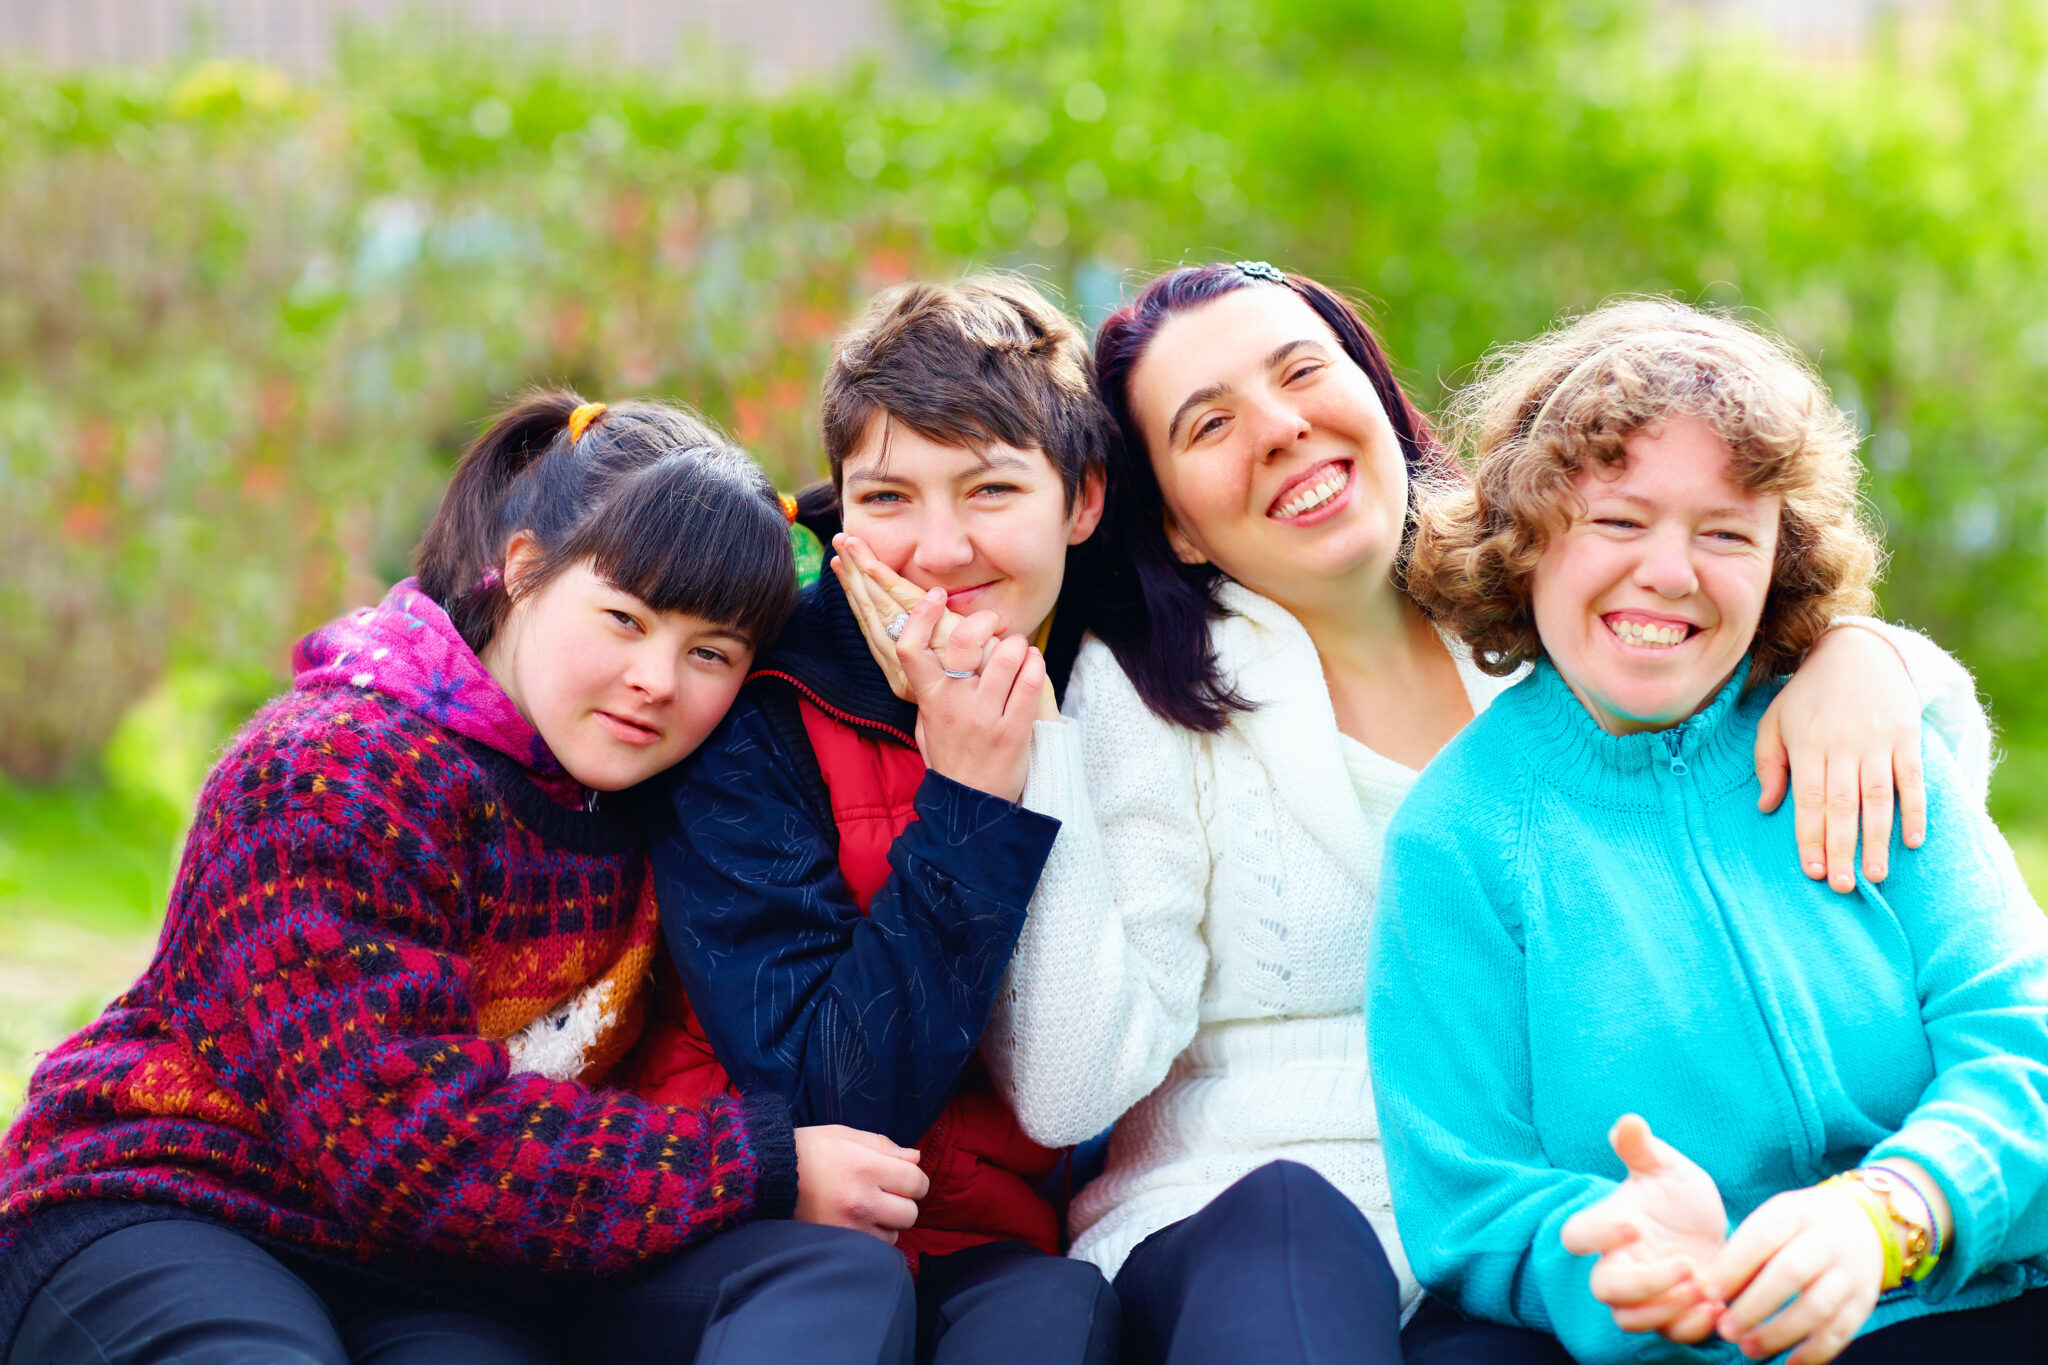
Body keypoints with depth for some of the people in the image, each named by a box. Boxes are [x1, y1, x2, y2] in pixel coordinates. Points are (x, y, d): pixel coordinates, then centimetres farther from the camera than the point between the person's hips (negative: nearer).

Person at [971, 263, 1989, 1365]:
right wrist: (1010, 734, -12)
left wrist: (1856, 653, -11)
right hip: (1229, 1226, 0)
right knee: (1286, 1218, -34)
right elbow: (1068, 1089, -9)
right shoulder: (1146, 694, 2)